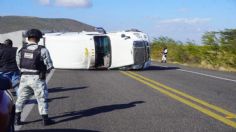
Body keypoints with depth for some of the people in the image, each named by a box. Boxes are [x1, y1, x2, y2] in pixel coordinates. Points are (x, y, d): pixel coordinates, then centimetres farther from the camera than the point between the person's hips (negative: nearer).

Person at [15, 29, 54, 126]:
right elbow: (49, 66, -9)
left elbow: (19, 64, 8)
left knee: (21, 99, 15)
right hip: (37, 79, -3)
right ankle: (45, 119, 14)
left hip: (24, 78, 4)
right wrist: (45, 70, 12)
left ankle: (17, 119, 20)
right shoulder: (42, 50, -12)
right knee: (42, 99, 8)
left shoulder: (21, 50, 0)